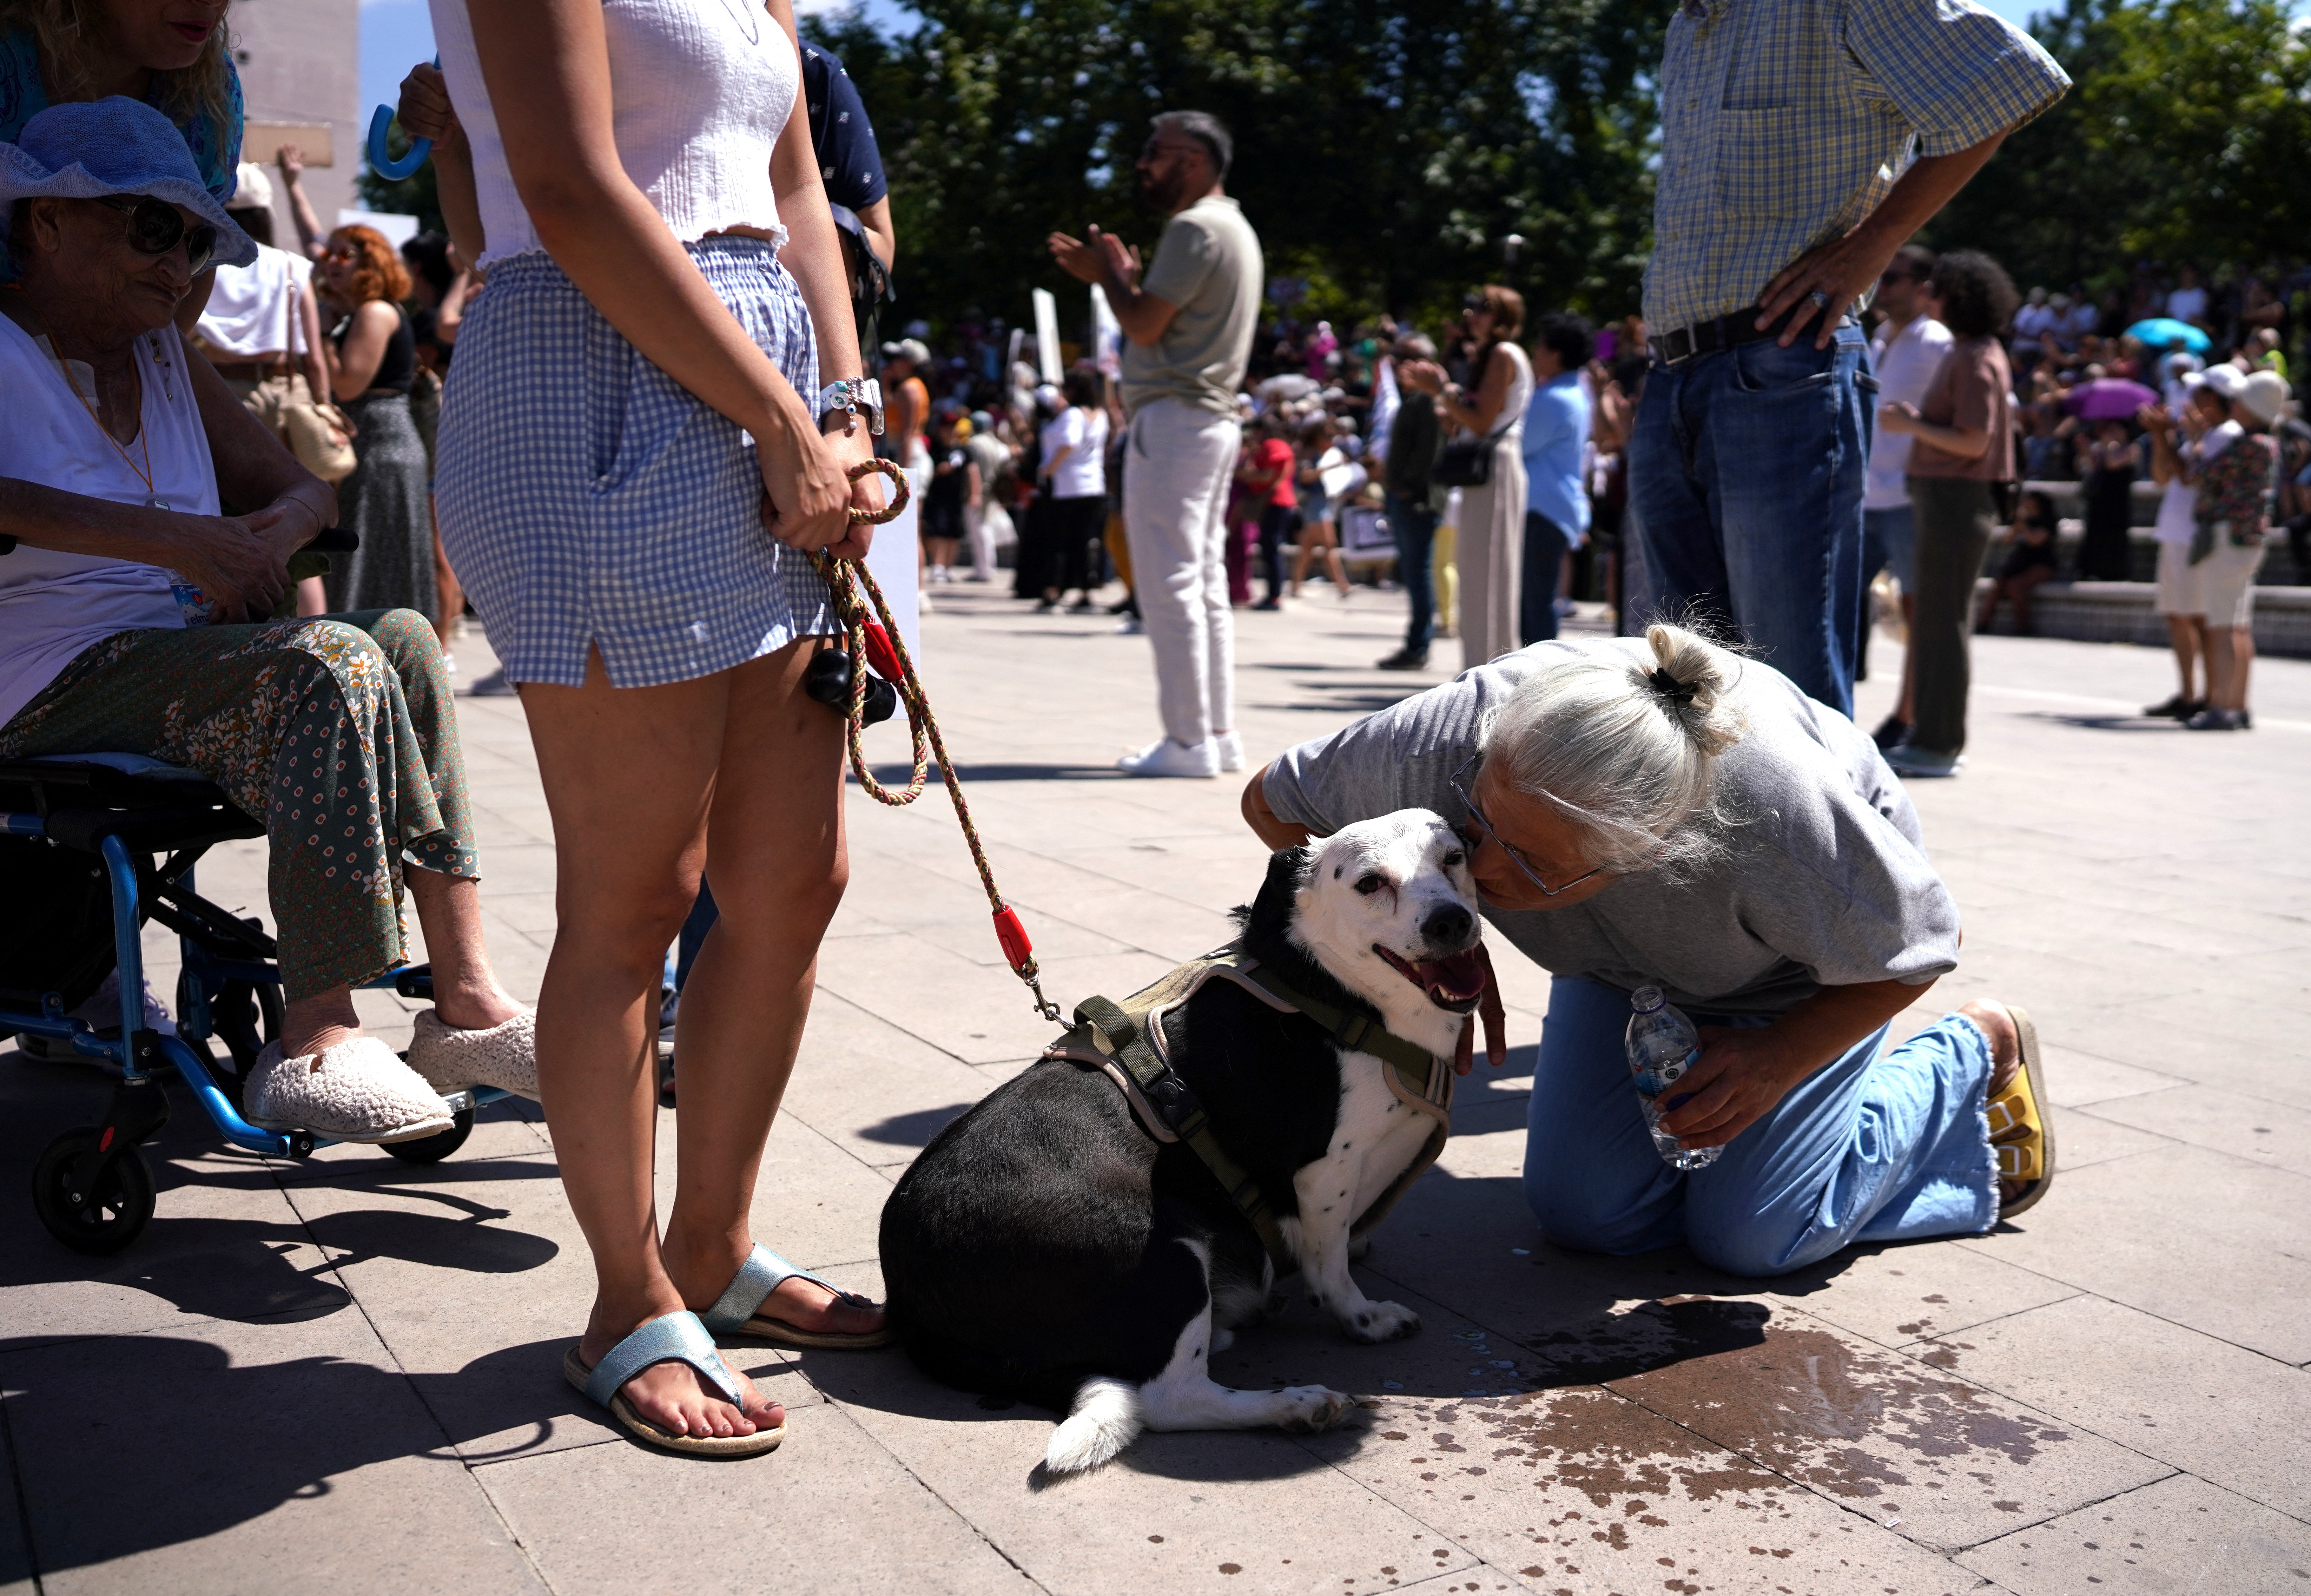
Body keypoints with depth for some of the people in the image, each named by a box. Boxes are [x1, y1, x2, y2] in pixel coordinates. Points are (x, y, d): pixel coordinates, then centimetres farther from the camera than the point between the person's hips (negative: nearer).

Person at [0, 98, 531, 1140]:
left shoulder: (164, 361, 20)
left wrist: (279, 529, -2)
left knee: (403, 637, -10)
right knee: (329, 665, -28)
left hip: (179, 652, 8)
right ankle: (317, 1039, -27)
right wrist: (166, 536, -30)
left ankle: (464, 997, -15)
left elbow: (300, 486, 21)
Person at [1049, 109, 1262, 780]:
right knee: (1205, 583, 10)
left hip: (1173, 419, -10)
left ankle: (1189, 741, -8)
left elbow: (1144, 324, -17)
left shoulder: (1195, 228, -12)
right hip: (1213, 419, 11)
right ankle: (1219, 734, 13)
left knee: (1169, 583, -9)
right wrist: (1116, 273, 18)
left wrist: (1111, 271, 0)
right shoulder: (1234, 229, 22)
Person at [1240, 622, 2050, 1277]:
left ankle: (1979, 1051, 17)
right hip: (1626, 965, 3)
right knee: (1587, 1213, -4)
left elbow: (1918, 948, -22)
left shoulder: (1776, 809, -45)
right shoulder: (1443, 740, -41)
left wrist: (1774, 1060, -27)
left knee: (1745, 1237, -4)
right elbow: (1270, 802, -20)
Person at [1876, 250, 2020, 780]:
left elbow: (1973, 442, -19)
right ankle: (1934, 737, 20)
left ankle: (1939, 745, -4)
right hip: (1944, 495, 10)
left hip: (1957, 497, -10)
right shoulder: (1969, 352, 17)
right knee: (1936, 619, 13)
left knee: (1942, 620, -8)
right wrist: (1916, 419, 13)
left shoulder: (1975, 359, -13)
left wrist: (1910, 424, -14)